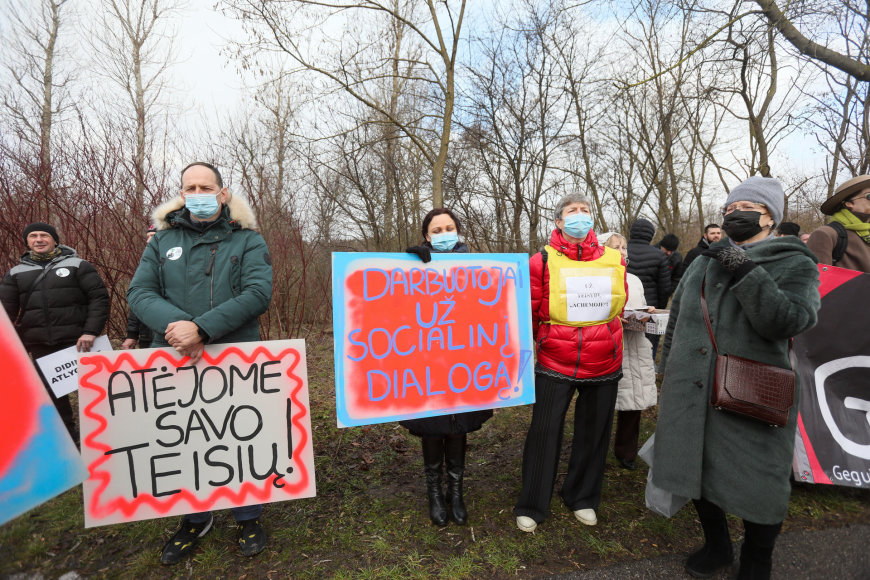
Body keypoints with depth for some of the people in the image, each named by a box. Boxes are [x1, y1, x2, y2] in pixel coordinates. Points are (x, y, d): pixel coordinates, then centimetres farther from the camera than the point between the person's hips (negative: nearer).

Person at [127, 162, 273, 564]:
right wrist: (174, 325, -20)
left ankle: (248, 517, 32)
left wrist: (202, 328, -23)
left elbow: (258, 293, -14)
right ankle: (195, 518, 40)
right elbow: (139, 292, 0)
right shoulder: (162, 240, 9)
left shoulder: (247, 240, 0)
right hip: (175, 361, 3)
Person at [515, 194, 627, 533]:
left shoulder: (614, 261, 2)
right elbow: (528, 313, -1)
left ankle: (582, 498, 39)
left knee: (593, 433, 16)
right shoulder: (542, 262, -8)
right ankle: (531, 506, 24)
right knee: (544, 432, 4)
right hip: (555, 365, -3)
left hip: (604, 365, 4)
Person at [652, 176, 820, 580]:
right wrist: (668, 373, 16)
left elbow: (788, 321, -19)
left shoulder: (795, 264, -1)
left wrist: (745, 272, -23)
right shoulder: (703, 263, 12)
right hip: (689, 396, 5)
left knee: (756, 485, 8)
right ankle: (717, 547, 42)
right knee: (696, 470, 16)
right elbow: (676, 322, 16)